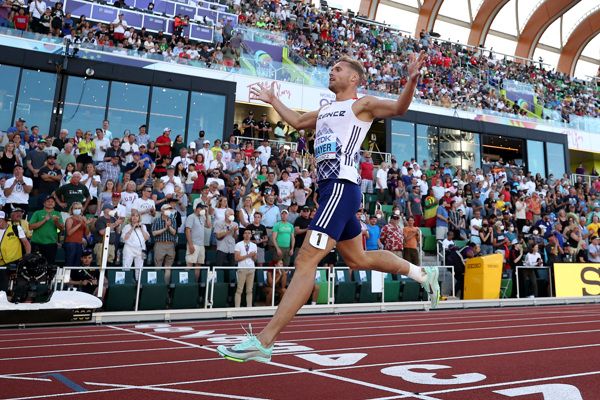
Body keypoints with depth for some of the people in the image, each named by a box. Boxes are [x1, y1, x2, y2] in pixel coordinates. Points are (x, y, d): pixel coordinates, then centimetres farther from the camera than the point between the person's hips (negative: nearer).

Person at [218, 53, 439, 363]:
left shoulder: (361, 104, 6)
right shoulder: (325, 111, 29)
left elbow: (398, 108, -5)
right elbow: (297, 122, 42)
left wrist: (411, 81, -21)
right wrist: (273, 101, 48)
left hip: (341, 186, -10)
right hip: (330, 188, 10)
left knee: (306, 261, -16)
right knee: (357, 258, 18)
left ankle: (263, 341, -15)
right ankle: (422, 274, 35)